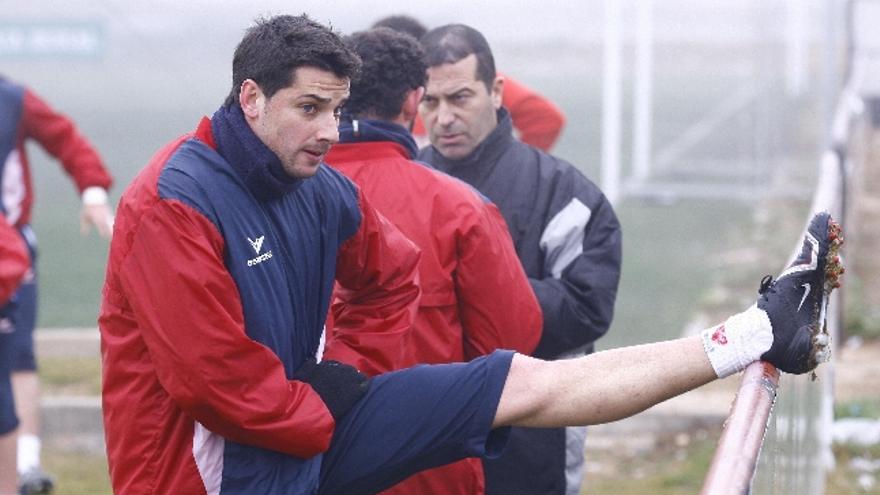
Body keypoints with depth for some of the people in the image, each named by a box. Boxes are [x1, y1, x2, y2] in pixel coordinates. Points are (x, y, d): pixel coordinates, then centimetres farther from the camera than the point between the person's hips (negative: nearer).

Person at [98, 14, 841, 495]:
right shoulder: (174, 206, -23)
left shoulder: (321, 190, 9)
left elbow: (392, 279, 32)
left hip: (307, 418, 8)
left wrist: (344, 372, 13)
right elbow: (215, 378, -27)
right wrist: (329, 417, -7)